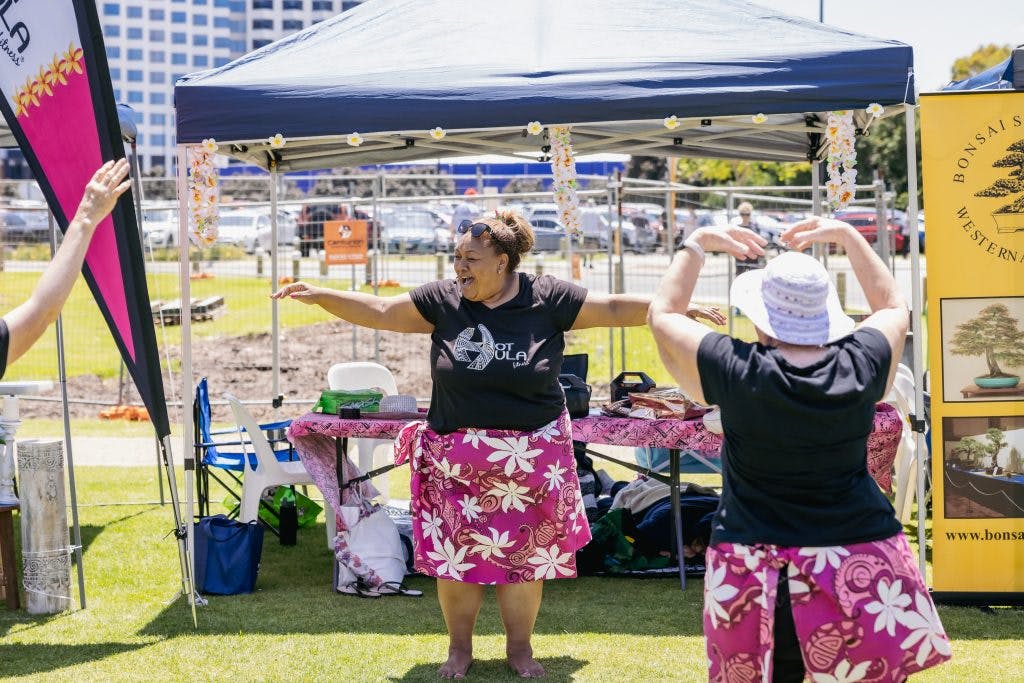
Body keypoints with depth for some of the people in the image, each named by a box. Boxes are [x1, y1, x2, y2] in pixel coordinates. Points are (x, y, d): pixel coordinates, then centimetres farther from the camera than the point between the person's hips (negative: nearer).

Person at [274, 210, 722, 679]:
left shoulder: (548, 299, -6)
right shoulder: (442, 300, -4)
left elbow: (614, 309, -2)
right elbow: (380, 312, 1)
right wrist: (319, 296, -6)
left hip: (531, 458, -1)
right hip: (456, 459, 1)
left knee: (525, 554, 7)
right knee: (456, 553, 6)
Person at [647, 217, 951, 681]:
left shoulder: (738, 374, -12)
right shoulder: (860, 367, -7)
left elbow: (662, 314, 6)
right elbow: (893, 307, 17)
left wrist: (697, 245, 15)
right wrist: (847, 236, 22)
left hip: (756, 570, -1)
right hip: (862, 566, 2)